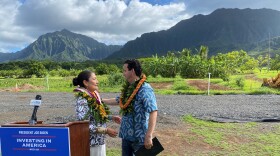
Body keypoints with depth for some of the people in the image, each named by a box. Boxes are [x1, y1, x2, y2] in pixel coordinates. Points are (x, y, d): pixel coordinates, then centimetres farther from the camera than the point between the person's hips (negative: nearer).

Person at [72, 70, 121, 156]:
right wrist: (106, 130, -22)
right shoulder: (82, 100, -20)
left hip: (99, 140, 8)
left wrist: (112, 117, 8)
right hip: (91, 142, -8)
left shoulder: (94, 95, 4)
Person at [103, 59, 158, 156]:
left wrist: (149, 136, -31)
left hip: (139, 137, -8)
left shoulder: (145, 89, -19)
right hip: (126, 135, 8)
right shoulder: (128, 88, 7)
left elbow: (153, 112, -27)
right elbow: (118, 100, 24)